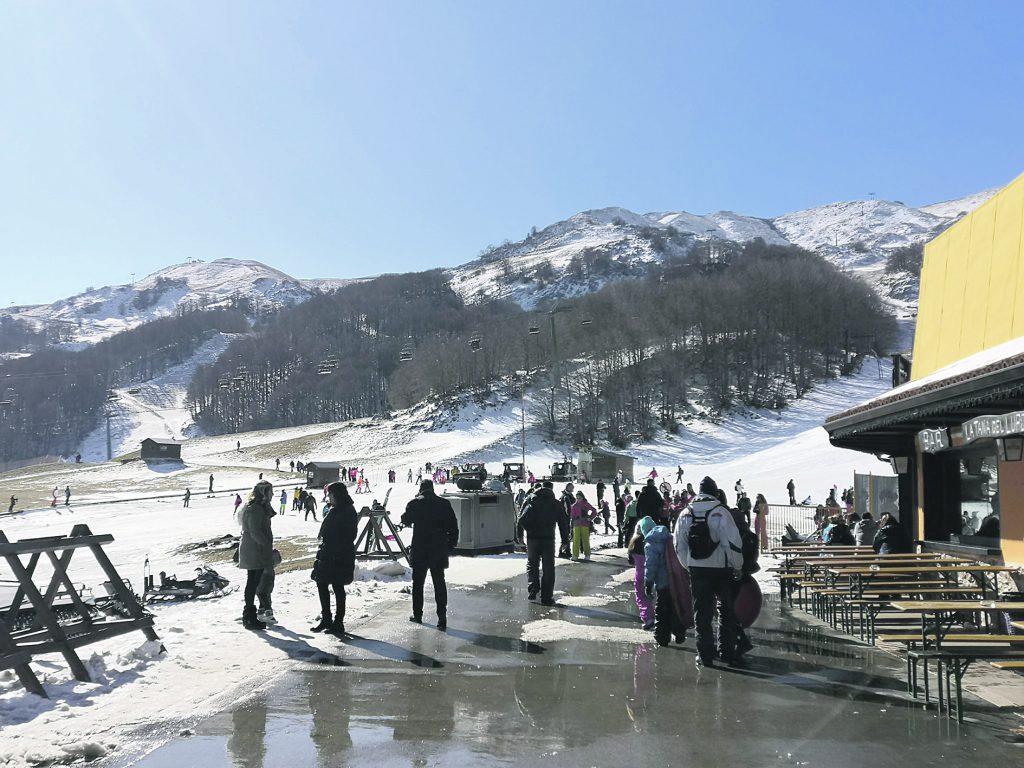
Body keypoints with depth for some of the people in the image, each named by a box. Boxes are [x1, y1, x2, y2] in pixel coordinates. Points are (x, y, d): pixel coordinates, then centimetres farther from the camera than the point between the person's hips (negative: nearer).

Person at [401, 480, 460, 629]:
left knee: (418, 583, 13)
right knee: (439, 583, 5)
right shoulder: (444, 503, 0)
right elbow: (453, 526, 2)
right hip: (439, 551, 1)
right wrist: (451, 544, 10)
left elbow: (406, 520, 10)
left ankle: (417, 614, 19)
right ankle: (442, 617, -3)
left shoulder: (415, 503, -6)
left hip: (419, 551, -1)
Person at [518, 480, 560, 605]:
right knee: (548, 568, 5)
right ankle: (546, 597, 3)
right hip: (549, 538, -1)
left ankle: (532, 589, 6)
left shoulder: (530, 500, 6)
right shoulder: (556, 503, 7)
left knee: (532, 564, 17)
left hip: (532, 537, 1)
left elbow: (522, 519, -2)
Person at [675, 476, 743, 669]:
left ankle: (705, 655, 7)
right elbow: (733, 542, -14)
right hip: (721, 568, -2)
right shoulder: (721, 512, -11)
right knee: (726, 611, 14)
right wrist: (738, 566, -2)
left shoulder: (686, 514, 3)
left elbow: (680, 546, 7)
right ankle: (727, 652, 18)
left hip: (696, 569, 2)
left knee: (701, 613, 8)